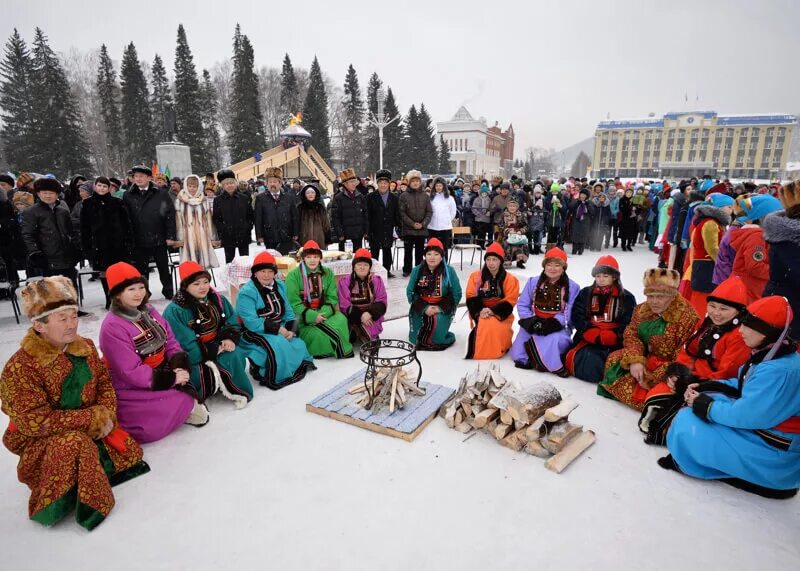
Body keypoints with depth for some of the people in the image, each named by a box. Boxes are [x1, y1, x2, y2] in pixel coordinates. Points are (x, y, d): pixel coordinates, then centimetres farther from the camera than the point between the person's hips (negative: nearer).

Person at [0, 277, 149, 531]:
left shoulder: (85, 347, -2)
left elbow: (104, 384, 4)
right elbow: (35, 422, -25)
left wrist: (106, 415, -16)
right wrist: (94, 418, -26)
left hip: (90, 428, 6)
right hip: (41, 441, -6)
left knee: (131, 452, -4)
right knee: (74, 445, -37)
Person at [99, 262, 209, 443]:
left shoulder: (148, 311, 5)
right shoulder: (112, 327, -19)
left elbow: (170, 341, 7)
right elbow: (131, 372, -22)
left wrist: (180, 366, -13)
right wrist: (171, 379, -23)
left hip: (162, 374, 7)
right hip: (132, 389, -7)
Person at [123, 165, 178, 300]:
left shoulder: (161, 194, -1)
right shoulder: (128, 196, 4)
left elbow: (170, 215, -4)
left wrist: (170, 236, -9)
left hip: (159, 239, -1)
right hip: (138, 241, 1)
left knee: (164, 268, 11)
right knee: (140, 269, 9)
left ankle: (169, 292, 25)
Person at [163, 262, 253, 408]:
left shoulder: (218, 300, 7)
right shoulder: (175, 311, -13)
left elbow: (233, 322, 8)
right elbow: (185, 343, -18)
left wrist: (230, 339, -15)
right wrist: (213, 350, -22)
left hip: (218, 346, 5)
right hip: (194, 356, -5)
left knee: (235, 356, -25)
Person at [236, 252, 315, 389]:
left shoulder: (279, 286, 7)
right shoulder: (247, 292, -17)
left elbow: (288, 312, 6)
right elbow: (251, 322, -24)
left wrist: (291, 330, -13)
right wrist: (277, 329, -23)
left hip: (279, 329, 7)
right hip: (255, 332, -7)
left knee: (299, 345, -14)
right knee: (278, 345, -33)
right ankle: (273, 378, -15)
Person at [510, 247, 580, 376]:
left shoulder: (572, 287, -1)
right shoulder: (533, 282, 6)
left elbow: (569, 313, -7)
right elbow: (522, 305, 4)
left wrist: (553, 323, -23)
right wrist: (531, 321, -14)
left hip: (558, 327, -3)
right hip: (533, 324, 3)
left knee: (555, 340, -39)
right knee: (517, 354, -11)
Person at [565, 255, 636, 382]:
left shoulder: (627, 297, 6)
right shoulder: (585, 293, 11)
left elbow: (628, 324, -2)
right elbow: (578, 317, 2)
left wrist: (607, 337, -17)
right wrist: (595, 335, -13)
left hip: (615, 342, -1)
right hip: (589, 340, 1)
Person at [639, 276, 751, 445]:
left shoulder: (740, 336, -19)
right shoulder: (706, 323, 7)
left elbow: (726, 373, -23)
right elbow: (688, 351, 10)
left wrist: (692, 367, -19)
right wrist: (675, 373, -6)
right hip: (693, 379, 8)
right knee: (655, 395, -4)